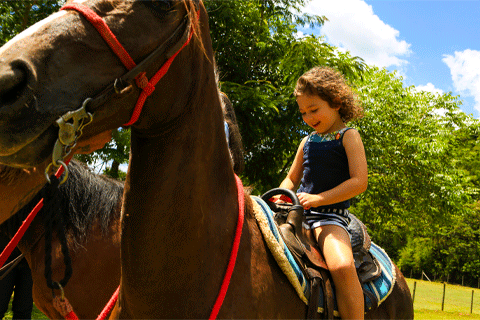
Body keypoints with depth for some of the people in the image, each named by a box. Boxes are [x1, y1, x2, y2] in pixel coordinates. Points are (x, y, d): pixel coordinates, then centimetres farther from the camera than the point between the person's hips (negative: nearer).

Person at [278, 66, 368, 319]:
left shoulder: (348, 136, 0)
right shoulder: (307, 142, 19)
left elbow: (359, 182, -10)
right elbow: (291, 179, 27)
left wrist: (318, 199, -18)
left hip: (330, 214, -7)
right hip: (300, 212, 7)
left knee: (342, 266, -32)